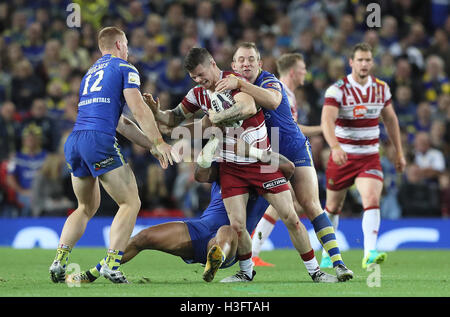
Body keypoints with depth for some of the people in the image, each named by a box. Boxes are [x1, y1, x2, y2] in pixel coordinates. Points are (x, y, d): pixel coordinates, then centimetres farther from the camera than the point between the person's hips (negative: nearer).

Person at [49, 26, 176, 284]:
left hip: (73, 142, 8)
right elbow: (138, 109, -7)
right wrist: (159, 142, -3)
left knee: (87, 207, 22)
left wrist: (150, 145, 28)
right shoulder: (124, 68, 7)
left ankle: (59, 262, 10)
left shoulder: (91, 73, 30)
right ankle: (110, 264, -12)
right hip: (99, 140, -8)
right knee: (131, 203, 1)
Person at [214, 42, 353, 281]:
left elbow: (273, 101, -42)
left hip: (294, 151, -5)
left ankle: (337, 262, -18)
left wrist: (239, 84, -48)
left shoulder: (269, 81, -17)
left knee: (310, 205, -15)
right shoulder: (231, 86, 3)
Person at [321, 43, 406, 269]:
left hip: (370, 157, 2)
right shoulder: (337, 89, -13)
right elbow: (327, 120, -27)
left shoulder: (381, 88, 2)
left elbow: (390, 120, 16)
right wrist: (335, 146, -44)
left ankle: (369, 254, -29)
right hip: (342, 156, -2)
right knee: (333, 206, 12)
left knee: (372, 200, -21)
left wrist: (399, 152, 17)